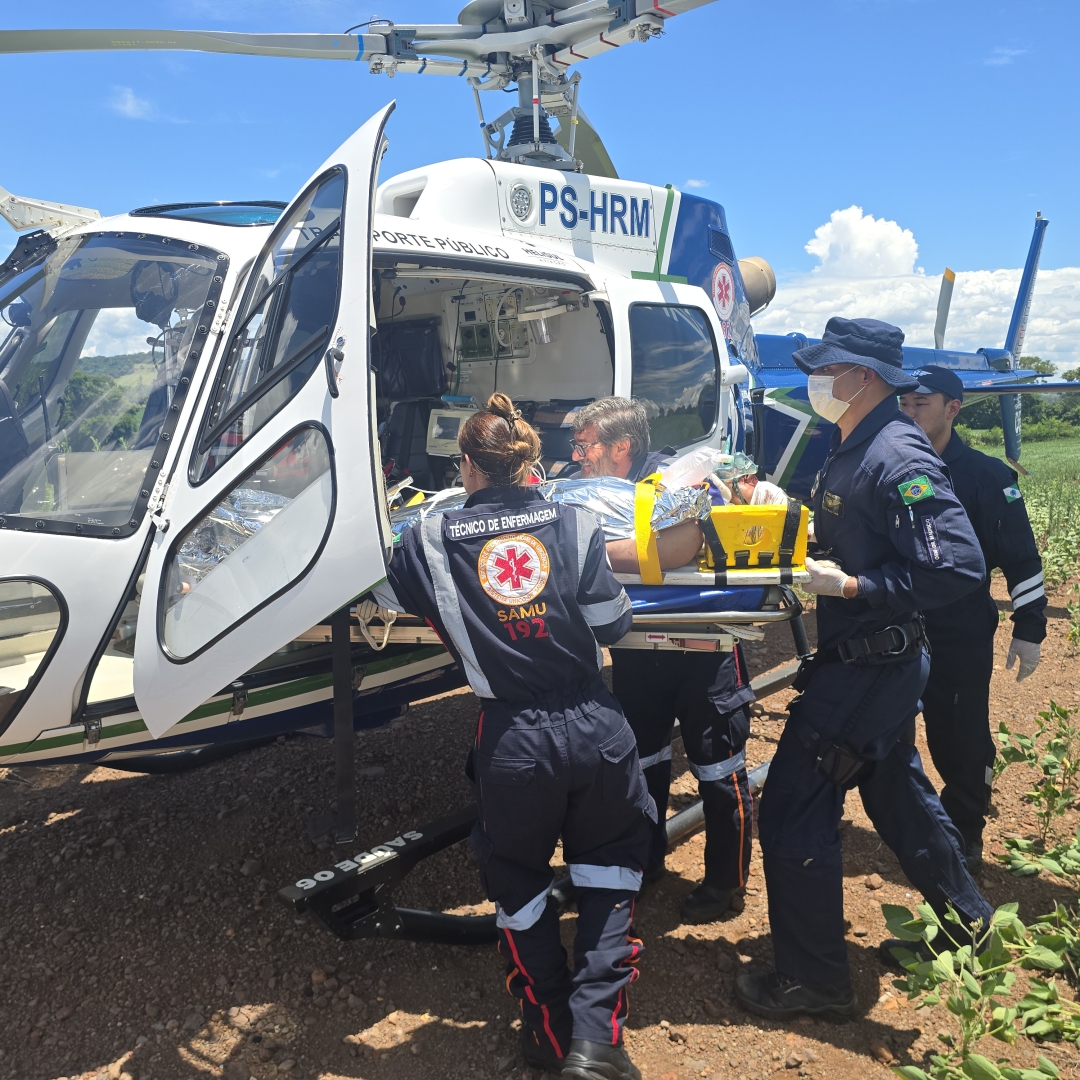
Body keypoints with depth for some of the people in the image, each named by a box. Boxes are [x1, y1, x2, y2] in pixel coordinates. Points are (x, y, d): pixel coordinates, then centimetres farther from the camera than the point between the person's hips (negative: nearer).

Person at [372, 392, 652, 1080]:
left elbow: (386, 597, 14)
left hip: (512, 742, 0)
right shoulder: (576, 524, -4)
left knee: (518, 880, 23)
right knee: (608, 867, 23)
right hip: (595, 728, 1)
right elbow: (613, 624, -3)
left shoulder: (432, 538, -3)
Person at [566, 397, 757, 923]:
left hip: (701, 642, -6)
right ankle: (645, 861, 39)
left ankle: (726, 880, 25)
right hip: (638, 643, 6)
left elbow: (681, 545, -39)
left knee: (717, 765, 5)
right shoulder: (594, 488, 0)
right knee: (640, 757, 18)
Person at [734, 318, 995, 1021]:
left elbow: (958, 568, -29)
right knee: (896, 791, 28)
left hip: (868, 670, -10)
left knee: (792, 813, -3)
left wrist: (852, 585, -26)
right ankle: (966, 913, 51)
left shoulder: (897, 459, -23)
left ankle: (815, 978, 15)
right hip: (871, 663, 10)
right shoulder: (852, 449, 7)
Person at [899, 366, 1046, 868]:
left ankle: (964, 831, 22)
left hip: (964, 635, -4)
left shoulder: (987, 475, -9)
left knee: (964, 736, 5)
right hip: (903, 629, 4)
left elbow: (1022, 558, -8)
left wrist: (1029, 628, -8)